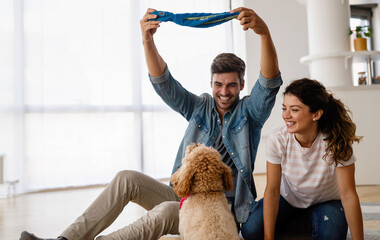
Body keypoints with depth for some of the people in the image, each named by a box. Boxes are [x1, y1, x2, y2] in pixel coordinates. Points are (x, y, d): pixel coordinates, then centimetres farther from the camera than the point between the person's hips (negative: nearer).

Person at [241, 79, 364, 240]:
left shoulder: (337, 143, -25)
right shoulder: (277, 140, -23)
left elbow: (348, 195, -22)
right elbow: (272, 191, -20)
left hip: (325, 202, -1)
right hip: (287, 199, 1)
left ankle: (311, 225, 5)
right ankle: (296, 223, 7)